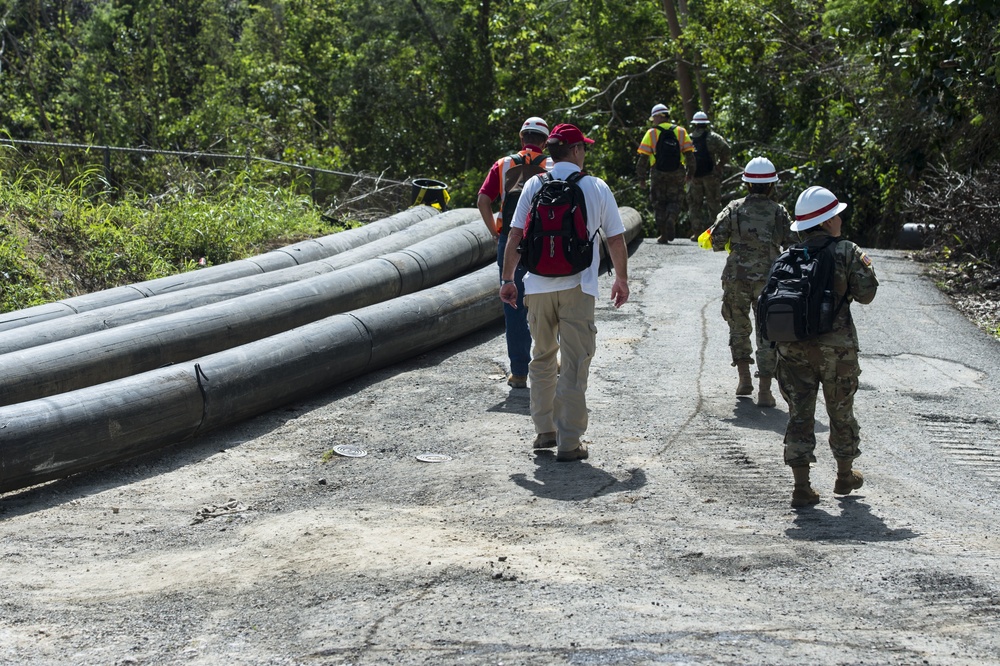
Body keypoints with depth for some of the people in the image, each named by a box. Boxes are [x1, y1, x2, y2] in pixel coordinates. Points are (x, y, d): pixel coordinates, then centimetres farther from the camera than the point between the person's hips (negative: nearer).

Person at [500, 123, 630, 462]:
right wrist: (621, 280, 19)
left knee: (543, 358, 18)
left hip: (538, 286, 2)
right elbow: (616, 240, 6)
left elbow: (515, 237, 0)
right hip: (577, 286, -2)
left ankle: (545, 430, 22)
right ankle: (569, 442, -1)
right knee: (574, 364, 1)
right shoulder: (597, 187, 3)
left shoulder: (534, 186, 5)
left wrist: (507, 279, 10)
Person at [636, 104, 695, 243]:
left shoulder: (651, 133, 0)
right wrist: (690, 172, 9)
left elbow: (643, 157, -3)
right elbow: (689, 154, 1)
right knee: (675, 201, 10)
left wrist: (641, 177, 2)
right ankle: (671, 219, -20)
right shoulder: (680, 131, 6)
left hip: (658, 173, -1)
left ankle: (664, 235, 5)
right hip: (677, 174, 1)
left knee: (659, 203, 9)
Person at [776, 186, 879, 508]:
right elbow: (866, 294, -6)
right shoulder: (846, 252, -7)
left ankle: (802, 487, 0)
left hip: (792, 347, 3)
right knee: (841, 412, 16)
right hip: (836, 346, -2)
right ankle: (845, 476, 32)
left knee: (799, 415, 5)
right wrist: (862, 265, 10)